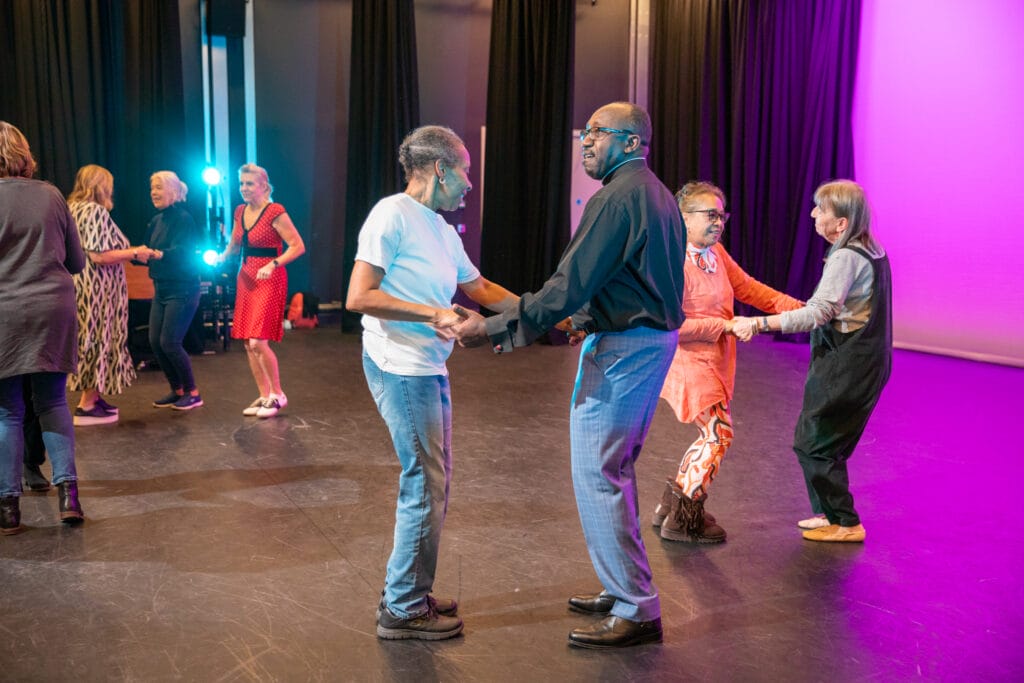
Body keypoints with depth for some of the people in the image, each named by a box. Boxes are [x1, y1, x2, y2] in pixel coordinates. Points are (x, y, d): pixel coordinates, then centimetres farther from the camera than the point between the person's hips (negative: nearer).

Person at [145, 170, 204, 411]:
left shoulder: (184, 219, -12)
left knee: (169, 343, -9)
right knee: (155, 341, 6)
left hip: (182, 290, -8)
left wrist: (159, 254, -44)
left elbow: (182, 251, -27)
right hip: (161, 289, 8)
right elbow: (148, 251, 12)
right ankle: (177, 390, 20)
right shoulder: (156, 221, 12)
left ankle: (192, 392, 6)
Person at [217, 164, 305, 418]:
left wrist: (273, 264, -24)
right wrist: (222, 256, 6)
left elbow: (298, 246, -15)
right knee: (248, 345, 8)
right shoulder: (240, 212, 9)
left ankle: (277, 395, 5)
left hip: (269, 281, -8)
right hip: (246, 279, 8)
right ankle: (265, 396, 20)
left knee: (258, 342, -14)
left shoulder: (275, 212, -12)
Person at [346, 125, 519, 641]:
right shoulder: (392, 215, -12)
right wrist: (433, 313, -22)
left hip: (429, 370, 9)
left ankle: (411, 595, 29)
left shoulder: (441, 228, 14)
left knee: (432, 483, 14)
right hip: (400, 367, -9)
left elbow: (478, 288, 25)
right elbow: (358, 297, -18)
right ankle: (402, 611, 10)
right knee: (425, 485, -4)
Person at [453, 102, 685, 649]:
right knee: (614, 471, 18)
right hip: (654, 340, 10)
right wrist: (575, 323, 21)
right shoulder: (656, 194, 15)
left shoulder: (616, 199, -17)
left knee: (596, 476, -4)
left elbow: (569, 287, -22)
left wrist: (493, 329, -19)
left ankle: (635, 611, 3)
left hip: (623, 348, -10)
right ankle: (624, 589, 29)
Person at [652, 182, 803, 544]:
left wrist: (793, 306, 3)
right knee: (718, 434, -6)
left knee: (713, 435, 16)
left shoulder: (715, 251, 6)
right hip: (689, 361, -10)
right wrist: (724, 326, -21)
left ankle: (671, 505, 28)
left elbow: (746, 286, 14)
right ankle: (682, 520, 5)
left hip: (713, 362, 10)